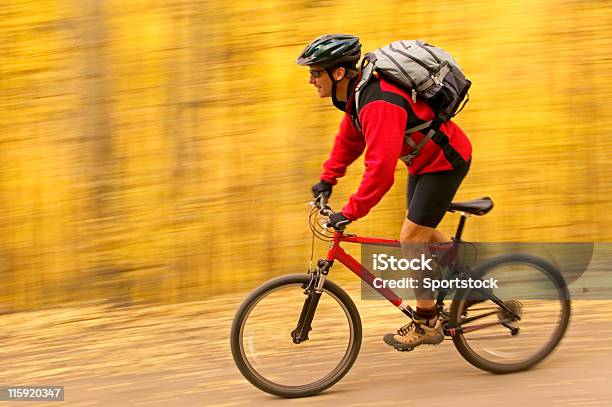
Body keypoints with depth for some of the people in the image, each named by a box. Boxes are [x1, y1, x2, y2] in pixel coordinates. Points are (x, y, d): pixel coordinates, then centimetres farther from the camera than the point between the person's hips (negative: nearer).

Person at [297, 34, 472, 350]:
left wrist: (350, 213, -36)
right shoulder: (357, 92, -2)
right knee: (422, 233, 20)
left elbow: (380, 169, -39)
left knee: (410, 239, -9)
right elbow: (349, 138, 17)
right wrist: (327, 178, 14)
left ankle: (426, 323, 3)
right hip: (425, 158, 10)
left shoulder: (379, 103, -34)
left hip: (445, 161, -10)